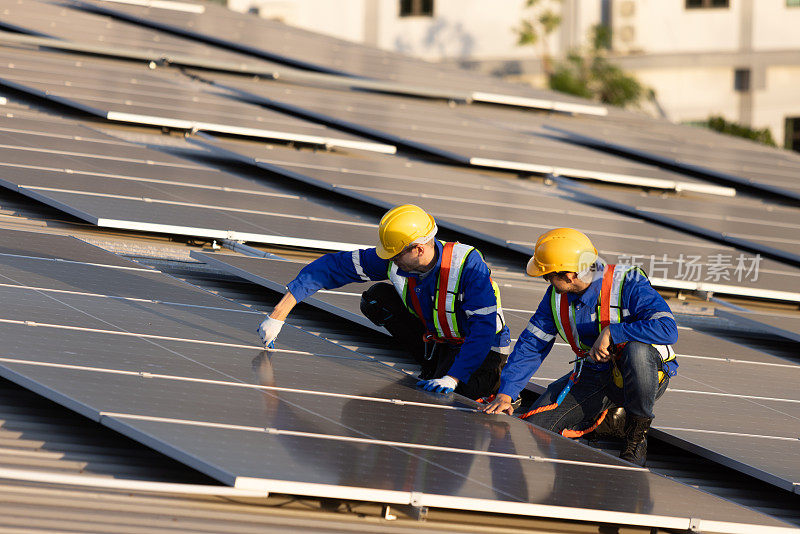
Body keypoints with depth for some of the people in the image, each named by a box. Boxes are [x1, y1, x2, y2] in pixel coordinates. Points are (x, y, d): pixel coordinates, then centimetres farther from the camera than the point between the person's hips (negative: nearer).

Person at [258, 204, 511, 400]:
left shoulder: (468, 265, -32)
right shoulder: (392, 261, -17)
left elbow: (485, 327, -35)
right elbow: (334, 266, -14)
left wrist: (453, 378, -42)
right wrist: (280, 312, -20)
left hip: (483, 350, -6)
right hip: (435, 340, 6)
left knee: (442, 394, -35)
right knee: (377, 298, -9)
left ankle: (492, 380, 0)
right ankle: (435, 365, 3)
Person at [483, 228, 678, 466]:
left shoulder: (627, 284, -23)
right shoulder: (557, 295, -3)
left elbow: (667, 329, -35)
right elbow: (530, 345, 0)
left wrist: (611, 333, -35)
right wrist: (505, 393, -10)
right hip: (595, 375, 5)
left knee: (637, 350, -40)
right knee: (537, 423, -11)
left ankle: (637, 432, -17)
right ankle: (607, 416, 16)